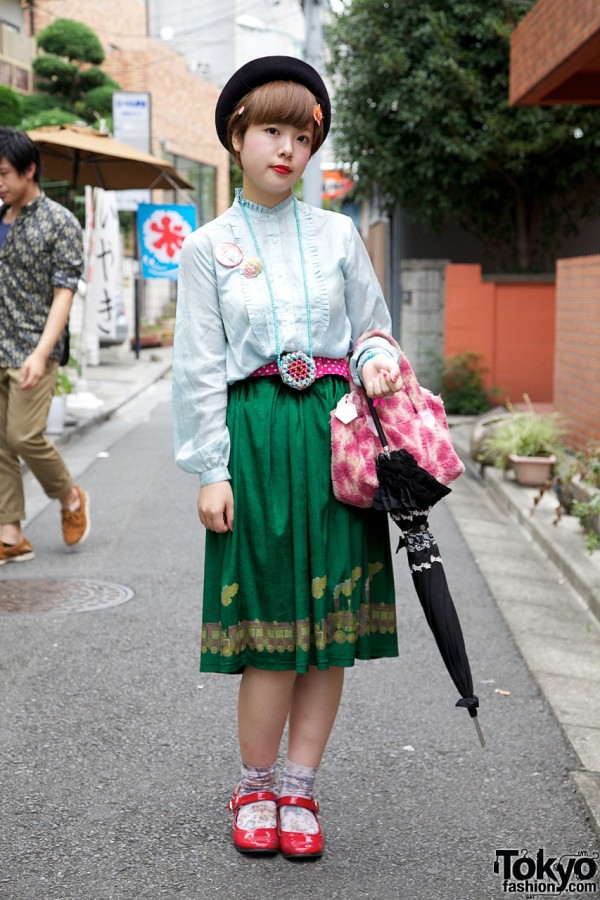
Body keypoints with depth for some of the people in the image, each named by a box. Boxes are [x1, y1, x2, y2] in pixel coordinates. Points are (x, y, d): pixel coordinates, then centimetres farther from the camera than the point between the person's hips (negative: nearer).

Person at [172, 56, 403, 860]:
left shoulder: (339, 235, 10)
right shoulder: (208, 248, 5)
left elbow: (374, 327, 17)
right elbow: (199, 367, 2)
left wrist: (375, 363, -6)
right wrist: (212, 470, -4)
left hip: (333, 432, 2)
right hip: (255, 434, -2)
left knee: (330, 615, 2)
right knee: (273, 615, -4)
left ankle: (299, 790, 15)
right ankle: (255, 788, 16)